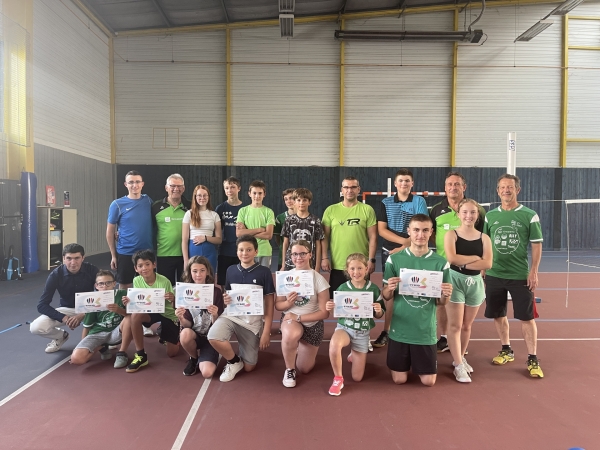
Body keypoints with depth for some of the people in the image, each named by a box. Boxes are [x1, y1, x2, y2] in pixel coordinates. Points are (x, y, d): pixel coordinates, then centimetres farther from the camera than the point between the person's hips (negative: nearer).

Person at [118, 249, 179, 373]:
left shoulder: (164, 281, -25)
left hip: (168, 314, -3)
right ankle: (140, 355, -16)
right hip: (151, 312, 3)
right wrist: (129, 303, -30)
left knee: (172, 353, -1)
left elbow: (175, 304, -22)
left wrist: (173, 299, -45)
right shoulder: (137, 281, -13)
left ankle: (176, 338, 37)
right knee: (135, 315, -32)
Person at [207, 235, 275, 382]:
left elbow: (269, 304, -6)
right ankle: (234, 361, 0)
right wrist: (225, 300, -12)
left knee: (249, 368, 5)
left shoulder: (264, 272, -8)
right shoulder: (231, 270, 1)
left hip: (253, 321, -1)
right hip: (231, 315, 2)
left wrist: (266, 332, -8)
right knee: (213, 337, -31)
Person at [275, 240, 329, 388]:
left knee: (304, 369, 9)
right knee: (291, 335, -38)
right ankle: (289, 369, -8)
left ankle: (302, 348, 45)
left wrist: (298, 317, -21)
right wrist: (288, 302, -25)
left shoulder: (319, 279, -15)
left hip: (312, 323, 0)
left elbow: (324, 312, -14)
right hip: (290, 319, 0)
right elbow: (278, 305, -3)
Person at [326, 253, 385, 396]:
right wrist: (330, 308, -21)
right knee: (334, 344, -39)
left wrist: (378, 311, -20)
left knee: (357, 378, 5)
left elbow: (378, 316, 3)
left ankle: (354, 354, 40)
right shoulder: (342, 288, -8)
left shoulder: (373, 289, -6)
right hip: (344, 327, -1)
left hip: (362, 333, 1)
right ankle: (338, 379, -13)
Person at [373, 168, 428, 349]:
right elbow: (381, 230, -3)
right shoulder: (386, 203, 5)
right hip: (389, 253, 2)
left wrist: (404, 247, -14)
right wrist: (404, 240, -15)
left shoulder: (419, 201, 1)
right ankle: (386, 331, 16)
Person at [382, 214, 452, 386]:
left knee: (429, 381, 8)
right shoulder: (394, 259, -6)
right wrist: (389, 289, -24)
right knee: (399, 379, 8)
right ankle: (407, 363, 41)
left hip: (426, 330, 1)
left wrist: (446, 295, -19)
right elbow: (386, 297, -2)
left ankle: (418, 364, 41)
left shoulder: (440, 263, -4)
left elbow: (440, 302, 3)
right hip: (400, 329, 0)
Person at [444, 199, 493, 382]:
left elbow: (487, 264, -9)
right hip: (454, 280, -3)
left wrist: (463, 263, -17)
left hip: (475, 282, 3)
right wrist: (475, 257, -10)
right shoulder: (451, 235, -4)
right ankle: (458, 365, 4)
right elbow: (451, 258, -19)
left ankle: (460, 358, 31)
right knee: (455, 325, -4)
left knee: (467, 325, 13)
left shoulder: (484, 238, 4)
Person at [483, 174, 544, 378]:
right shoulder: (490, 216, 5)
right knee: (498, 314, 12)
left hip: (521, 275, -3)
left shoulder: (530, 215, -4)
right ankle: (506, 350, 29)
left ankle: (532, 359, 12)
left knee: (527, 317, 1)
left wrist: (533, 272, -9)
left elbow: (536, 245, -2)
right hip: (494, 275, 3)